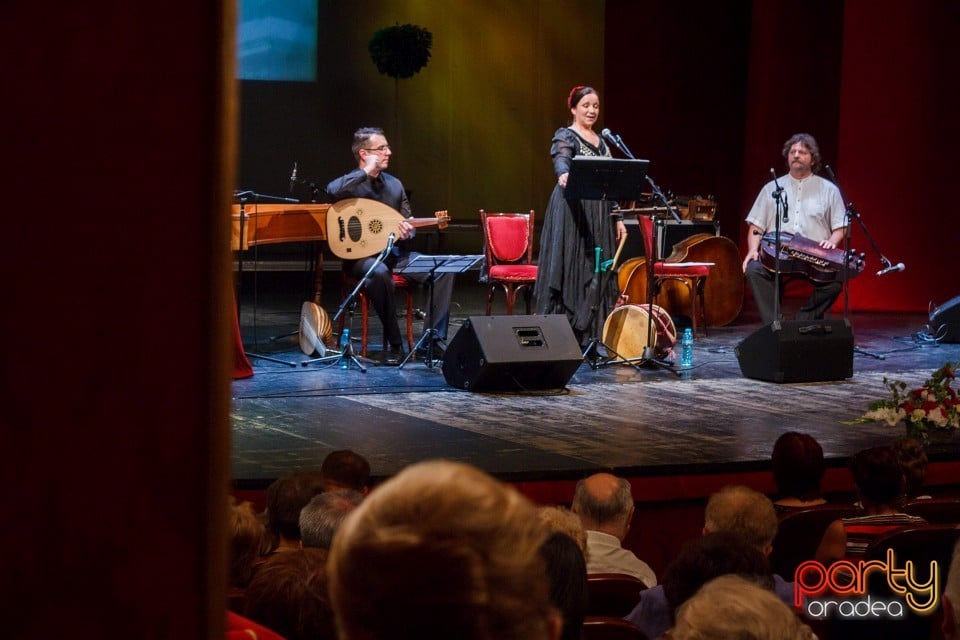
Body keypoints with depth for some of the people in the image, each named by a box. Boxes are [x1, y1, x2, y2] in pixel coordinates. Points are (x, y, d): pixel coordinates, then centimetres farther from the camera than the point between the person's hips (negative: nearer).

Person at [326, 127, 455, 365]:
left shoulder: (394, 185, 13)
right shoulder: (352, 183, -6)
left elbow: (408, 224, 18)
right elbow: (333, 190, -32)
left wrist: (408, 231, -8)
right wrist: (366, 172, -22)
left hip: (395, 253, 6)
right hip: (362, 257, -6)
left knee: (444, 270, -16)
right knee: (380, 273, -40)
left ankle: (435, 339, -16)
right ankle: (394, 344, -28)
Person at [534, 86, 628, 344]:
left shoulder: (601, 141, 17)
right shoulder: (565, 136, -5)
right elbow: (561, 159, -27)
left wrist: (617, 218, 16)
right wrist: (563, 175, -49)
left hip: (599, 216, 7)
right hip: (572, 212, -7)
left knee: (596, 274, 5)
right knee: (570, 270, -9)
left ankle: (585, 337, 8)